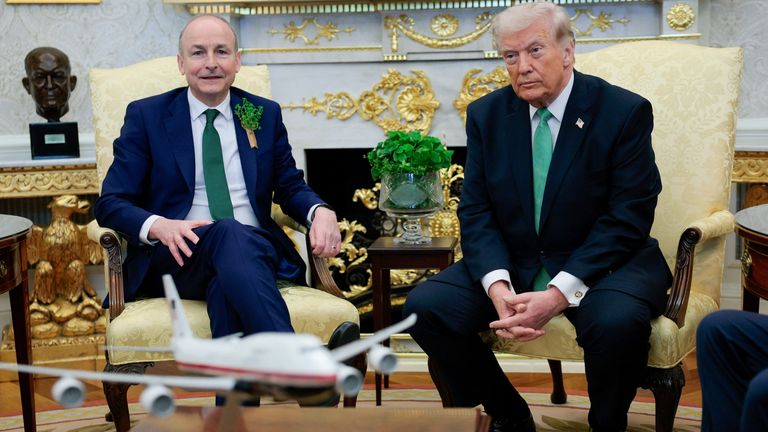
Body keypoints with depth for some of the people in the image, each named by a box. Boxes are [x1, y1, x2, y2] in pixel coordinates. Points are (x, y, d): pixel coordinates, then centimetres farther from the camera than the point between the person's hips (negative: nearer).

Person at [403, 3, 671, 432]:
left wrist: (559, 294, -25)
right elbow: (476, 212, -1)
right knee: (425, 307, -17)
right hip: (512, 263, 4)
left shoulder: (625, 111, -9)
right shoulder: (486, 114, 2)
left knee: (619, 321, -36)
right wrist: (498, 288, -20)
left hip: (604, 263, -3)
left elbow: (627, 219, -14)